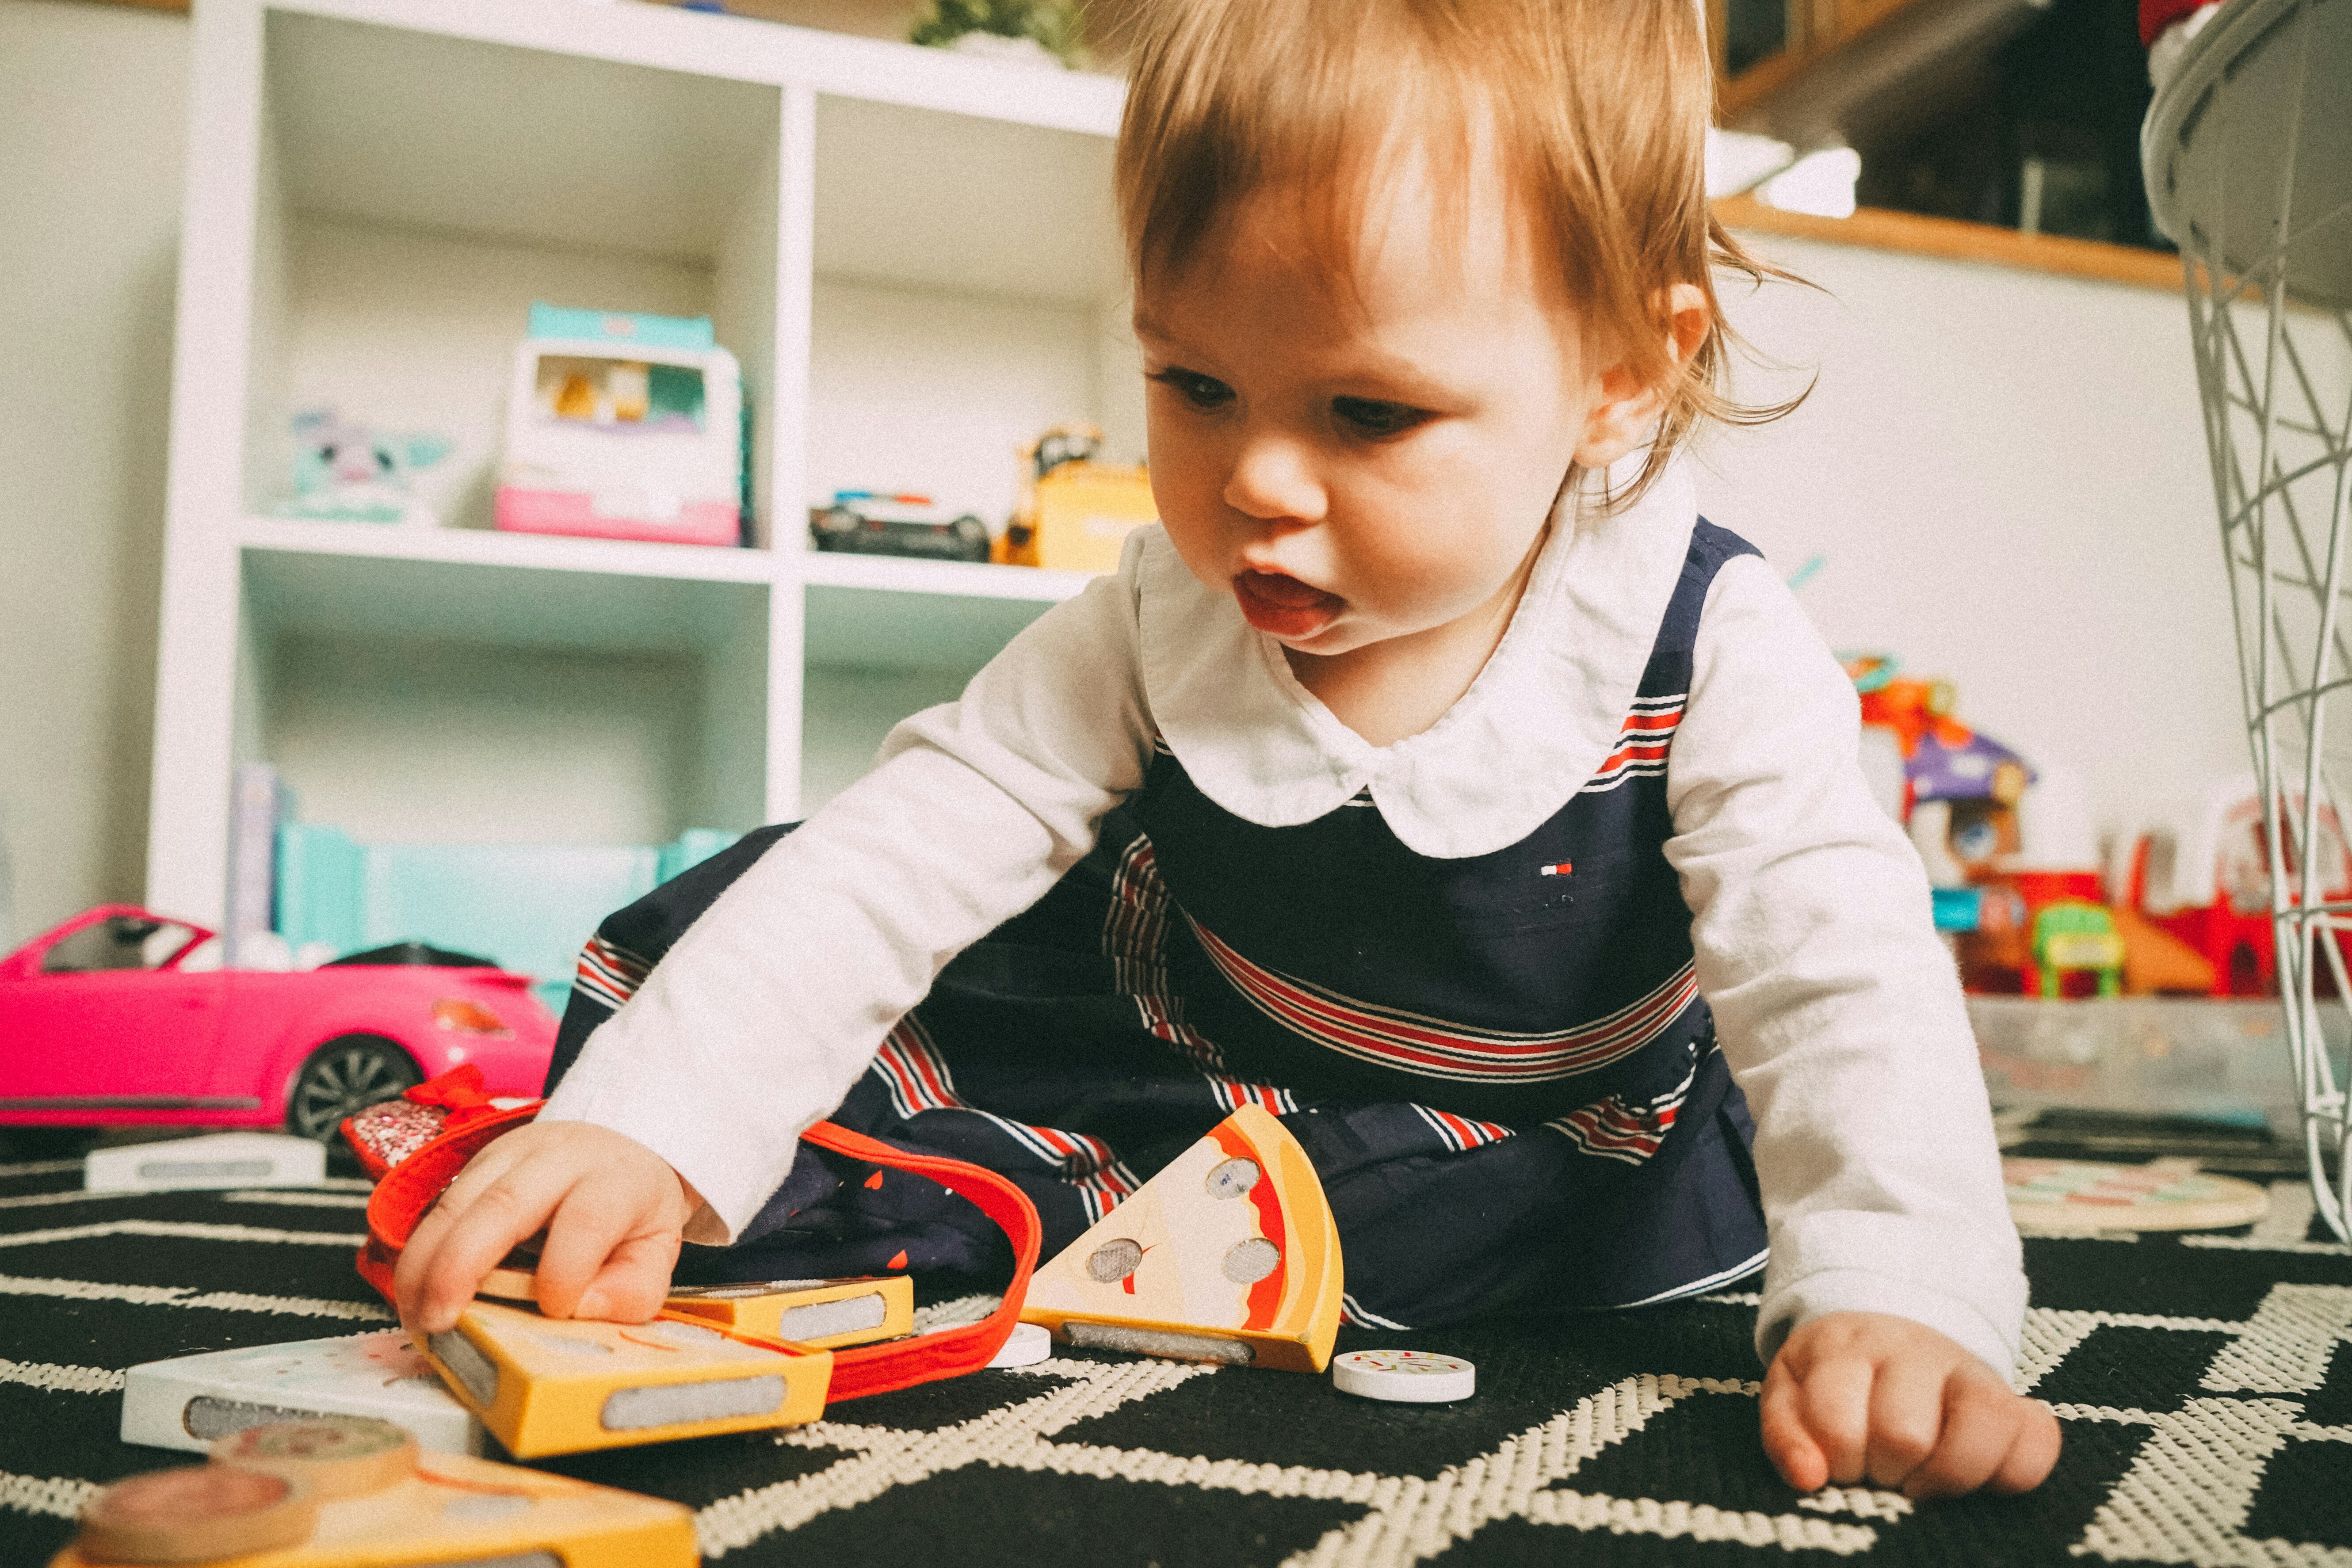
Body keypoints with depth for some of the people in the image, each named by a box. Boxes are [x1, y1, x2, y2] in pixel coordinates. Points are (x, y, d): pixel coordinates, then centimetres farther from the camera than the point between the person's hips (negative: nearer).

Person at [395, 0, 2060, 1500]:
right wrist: (646, 1129, -35)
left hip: (1531, 1155, 1)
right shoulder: (1159, 626, -20)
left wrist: (1889, 1300, -54)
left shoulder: (1710, 653, -28)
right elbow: (897, 857, -23)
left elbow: (1841, 976, -35)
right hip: (1174, 1042, 1)